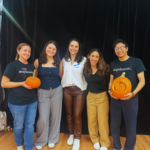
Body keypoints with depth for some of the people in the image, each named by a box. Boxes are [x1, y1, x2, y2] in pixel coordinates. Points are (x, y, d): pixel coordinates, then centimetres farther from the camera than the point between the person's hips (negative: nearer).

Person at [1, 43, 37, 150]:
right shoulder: (12, 65, -8)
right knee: (19, 126, 13)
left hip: (32, 102, 4)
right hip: (17, 103, -4)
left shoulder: (32, 67, 9)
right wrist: (21, 83, -20)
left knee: (30, 125, 11)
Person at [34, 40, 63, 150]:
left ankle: (52, 139, 35)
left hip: (56, 91, 2)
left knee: (55, 116, 11)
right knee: (43, 118, -1)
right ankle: (40, 141, 29)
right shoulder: (38, 62, -4)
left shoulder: (58, 62, 1)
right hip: (43, 92, -1)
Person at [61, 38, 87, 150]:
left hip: (79, 90, -3)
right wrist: (63, 85, 9)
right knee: (69, 114, 14)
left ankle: (77, 138, 22)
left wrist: (85, 86, -7)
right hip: (66, 90, 3)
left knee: (77, 115, 0)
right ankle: (71, 134, 35)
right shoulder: (64, 60, 8)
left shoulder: (84, 60, -2)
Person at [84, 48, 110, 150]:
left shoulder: (104, 68, -10)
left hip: (102, 96, -3)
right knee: (91, 120, 11)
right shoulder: (86, 69, -2)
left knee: (103, 121, 4)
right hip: (90, 96, 3)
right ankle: (95, 140, 33)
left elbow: (109, 82, -5)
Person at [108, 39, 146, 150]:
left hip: (130, 99, -3)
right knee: (114, 125, 11)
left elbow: (142, 80, -6)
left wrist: (132, 93, -20)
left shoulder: (136, 61, -4)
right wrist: (110, 90, -7)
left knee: (131, 127, 6)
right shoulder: (113, 64, 7)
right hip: (115, 98, 3)